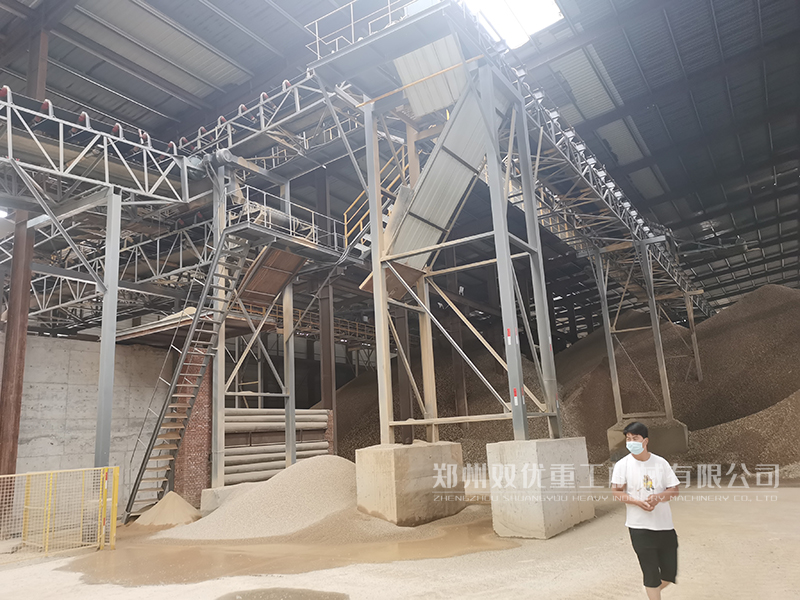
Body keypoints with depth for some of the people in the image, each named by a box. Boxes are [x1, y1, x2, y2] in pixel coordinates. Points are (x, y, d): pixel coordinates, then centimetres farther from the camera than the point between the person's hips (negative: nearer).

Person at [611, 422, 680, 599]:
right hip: (640, 527, -2)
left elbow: (674, 490, 0)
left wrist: (658, 497, -20)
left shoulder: (661, 463, -2)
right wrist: (638, 502, -20)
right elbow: (617, 492, -5)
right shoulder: (622, 465, -6)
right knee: (651, 573, 3)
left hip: (665, 525, 2)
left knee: (670, 572, 11)